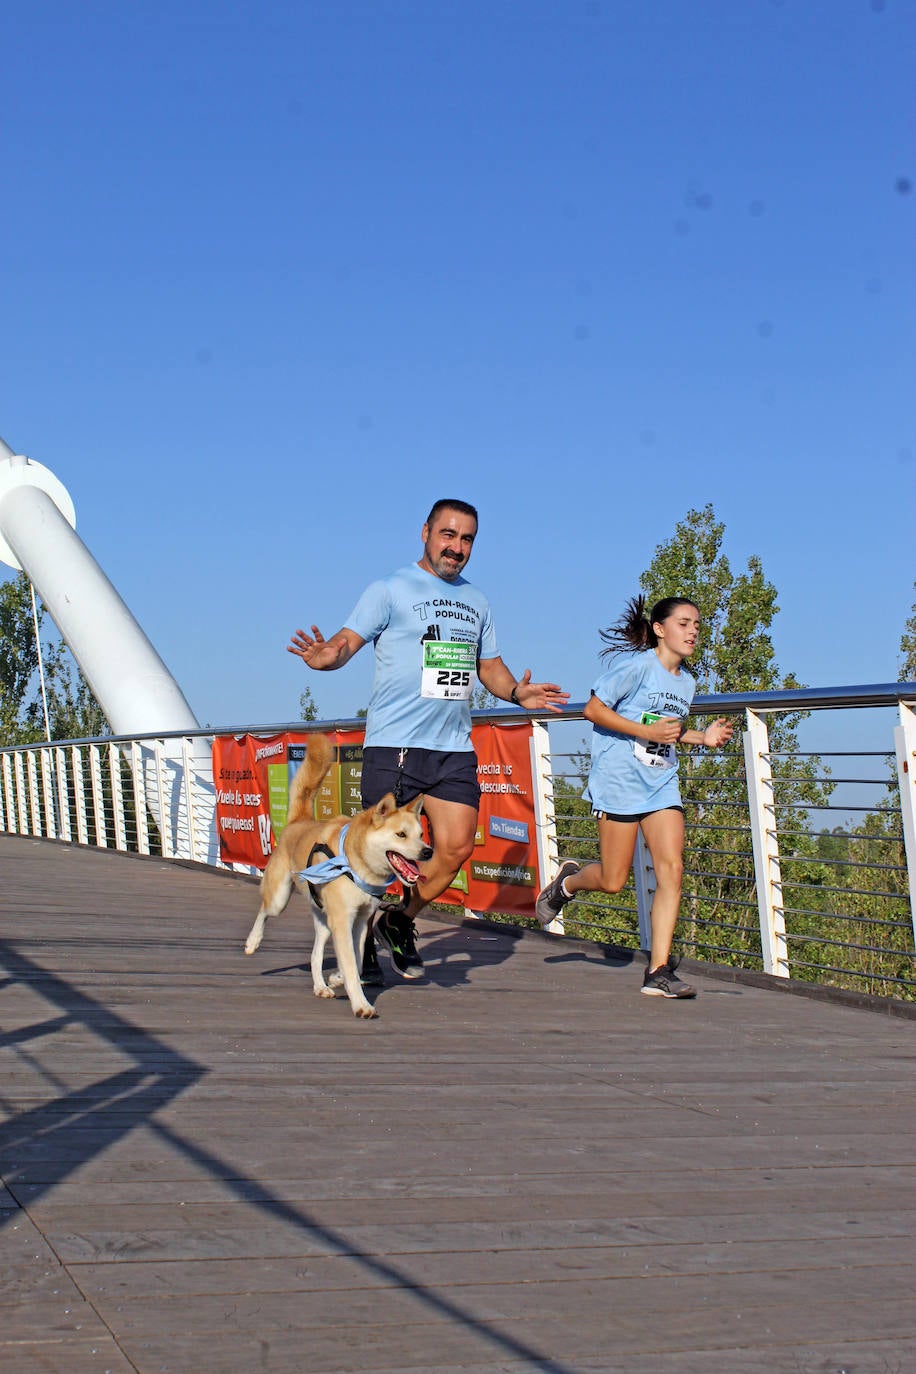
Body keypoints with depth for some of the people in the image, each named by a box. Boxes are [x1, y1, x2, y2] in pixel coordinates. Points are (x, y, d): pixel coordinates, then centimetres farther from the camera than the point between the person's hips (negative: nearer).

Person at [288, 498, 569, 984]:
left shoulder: (476, 602, 18)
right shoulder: (390, 590, 0)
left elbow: (490, 666, 25)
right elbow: (348, 640, -9)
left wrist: (516, 692, 3)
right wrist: (325, 655, -33)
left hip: (455, 748, 5)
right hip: (393, 744, -5)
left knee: (455, 848, -2)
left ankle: (400, 921, 19)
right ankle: (359, 942, 14)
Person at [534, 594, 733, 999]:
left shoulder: (686, 683, 12)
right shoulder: (638, 665, -10)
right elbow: (594, 709, -12)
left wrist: (703, 737, 6)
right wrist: (648, 731, -20)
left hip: (662, 783, 6)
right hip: (620, 780, -6)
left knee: (671, 870, -9)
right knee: (613, 881, -2)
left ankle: (659, 971, -7)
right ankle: (568, 880, 34)